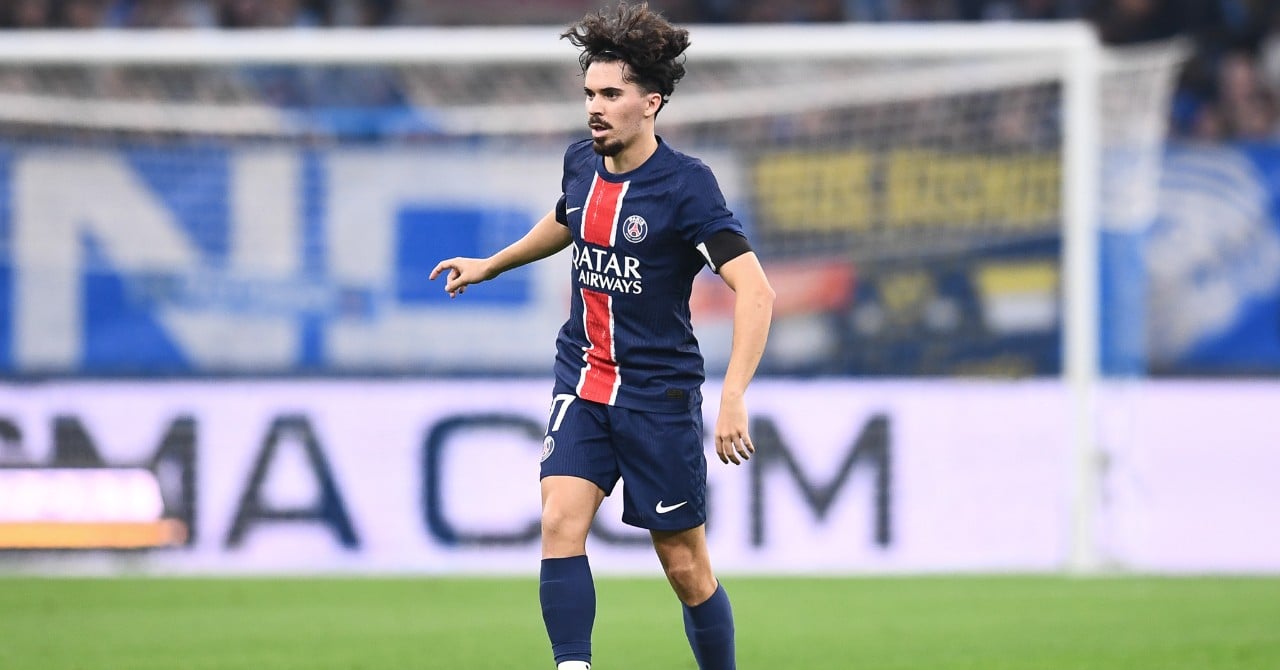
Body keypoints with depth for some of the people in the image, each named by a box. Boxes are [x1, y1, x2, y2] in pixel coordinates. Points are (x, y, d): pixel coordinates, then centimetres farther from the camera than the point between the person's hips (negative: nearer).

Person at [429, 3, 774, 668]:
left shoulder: (686, 185, -16)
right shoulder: (581, 163, 3)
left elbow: (754, 292, -22)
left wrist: (732, 399, -30)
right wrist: (489, 265, 35)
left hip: (660, 394, -5)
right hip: (581, 381, 5)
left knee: (685, 567, 2)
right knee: (560, 520, -17)